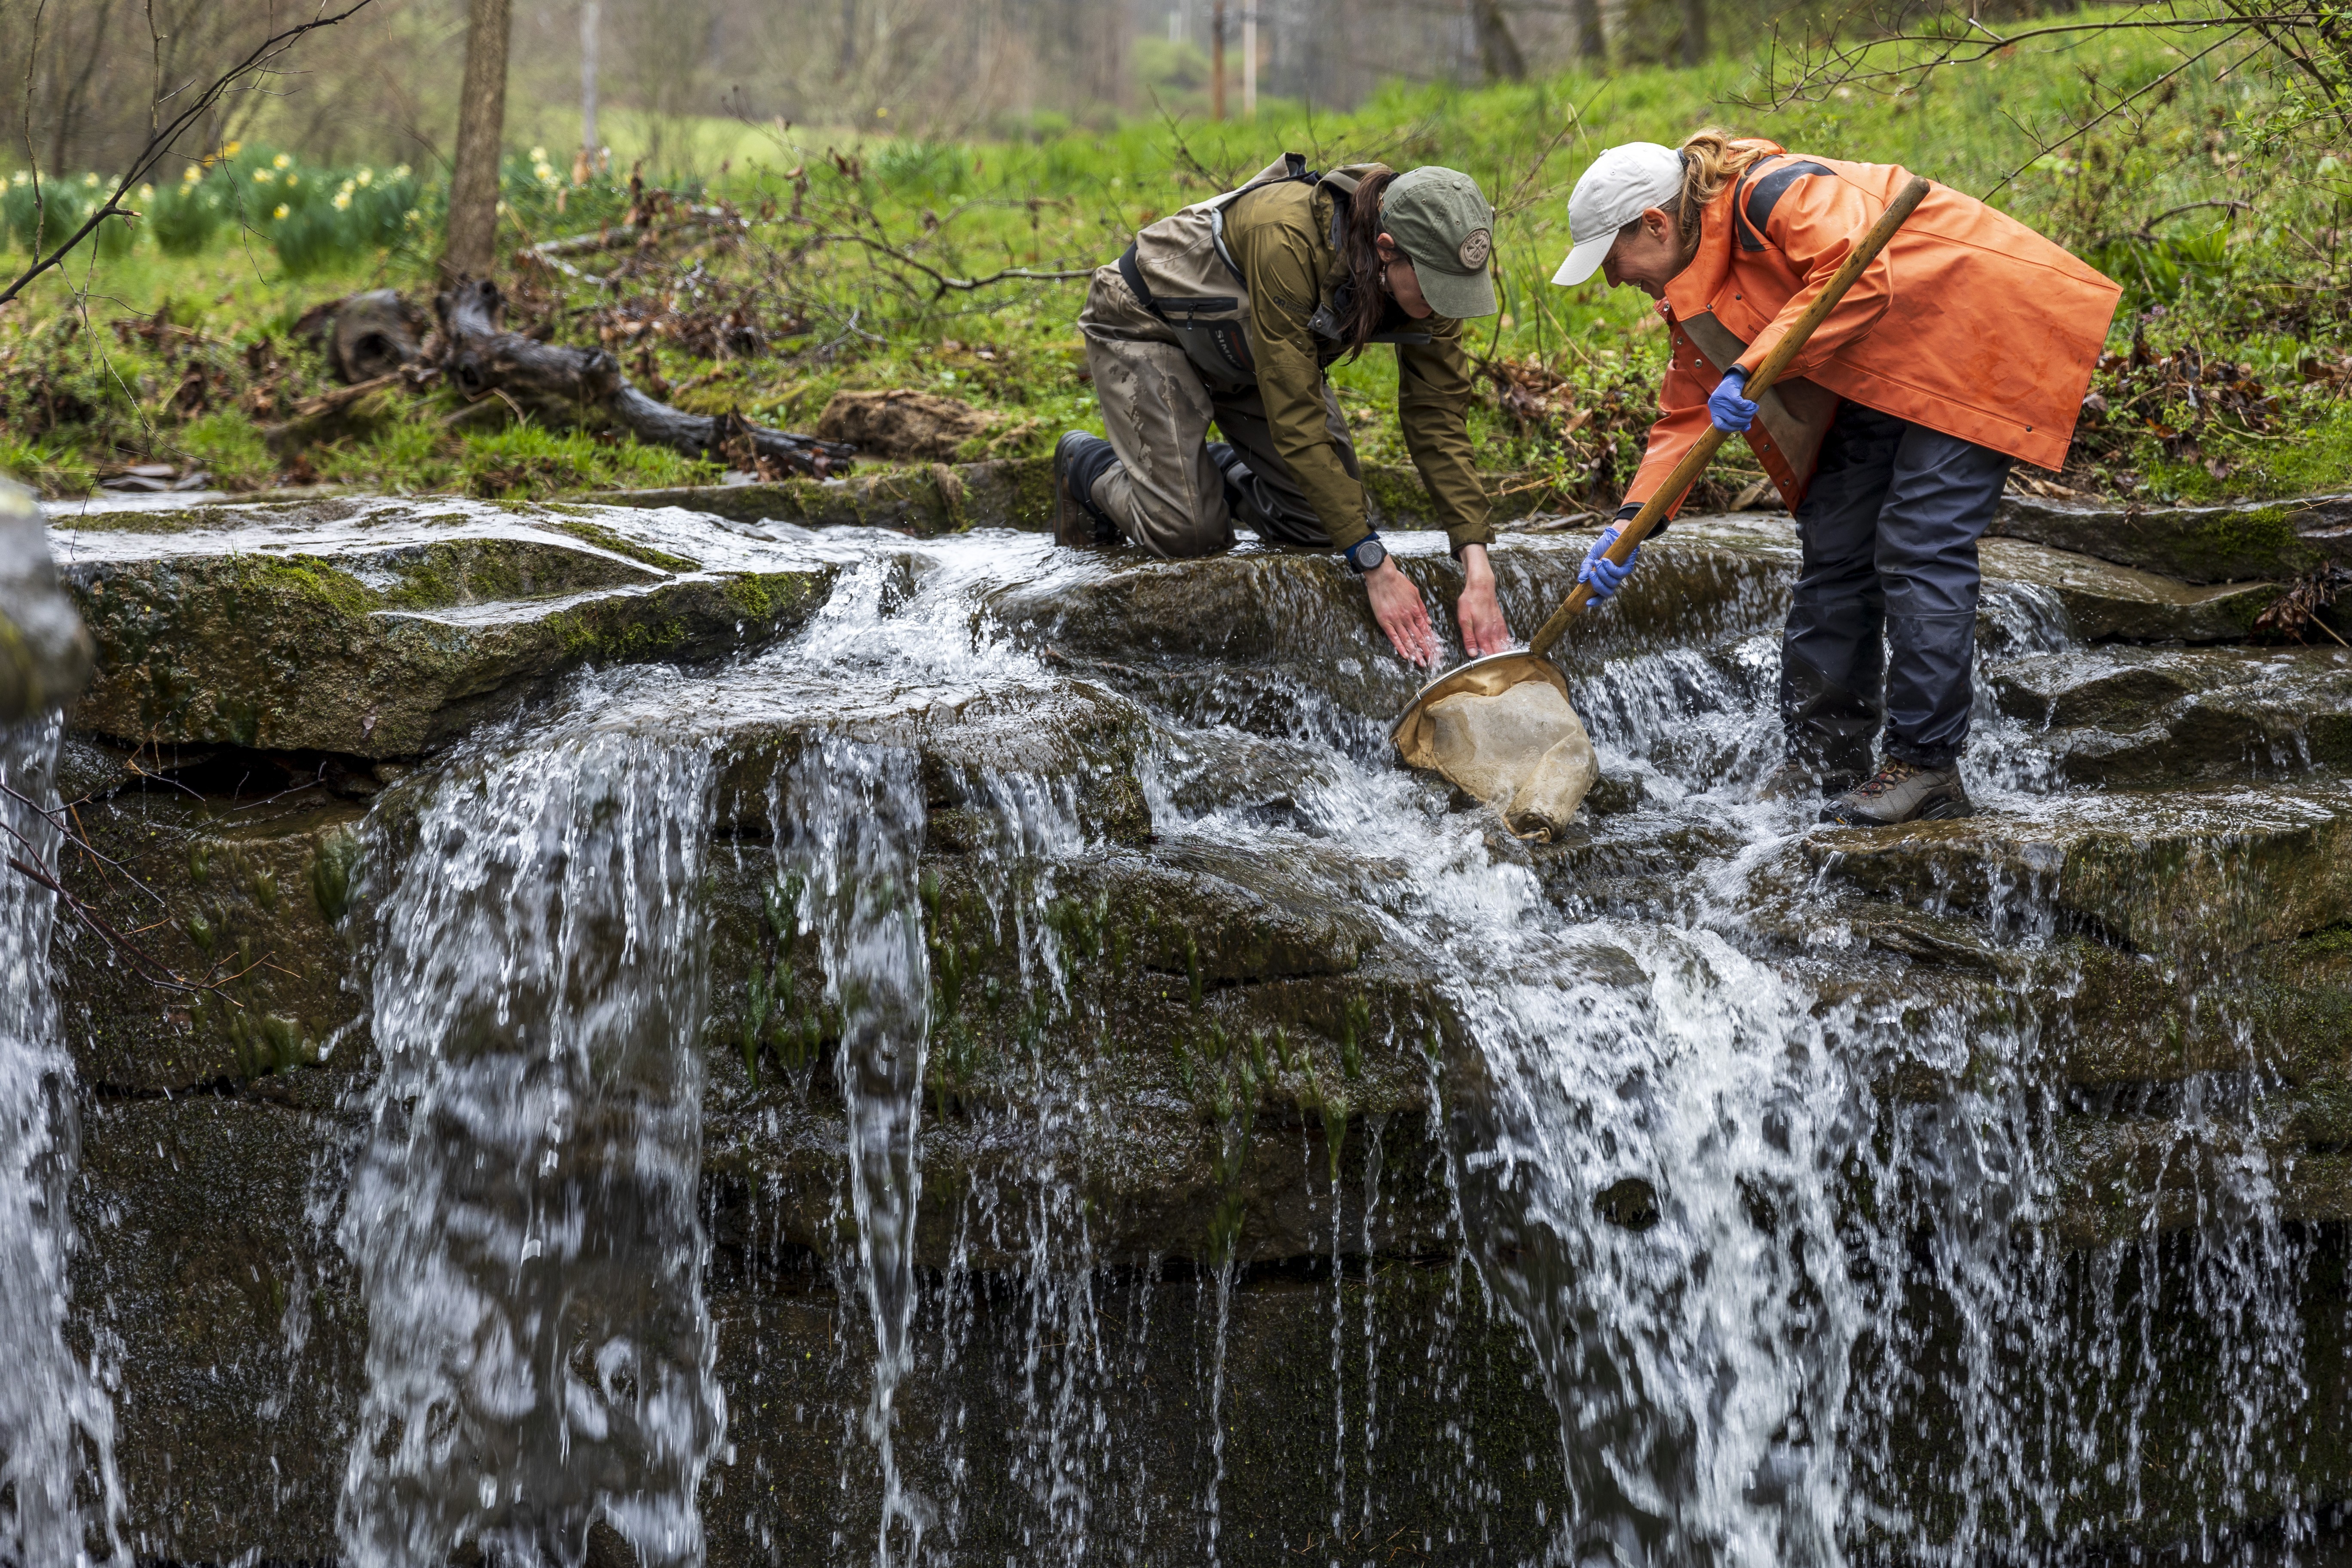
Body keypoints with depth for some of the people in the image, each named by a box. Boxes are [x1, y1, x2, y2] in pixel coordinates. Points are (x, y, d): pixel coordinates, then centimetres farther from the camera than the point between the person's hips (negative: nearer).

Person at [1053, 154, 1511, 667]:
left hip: (1247, 353, 6)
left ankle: (1217, 472, 24)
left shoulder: (1429, 273, -24)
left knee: (1322, 524, -5)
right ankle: (1088, 465, 13)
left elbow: (1439, 418, -18)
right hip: (1149, 326, -6)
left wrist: (1478, 568, -28)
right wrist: (1376, 568, -39)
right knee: (1187, 530, -18)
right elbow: (1296, 421, -39)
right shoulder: (1286, 241, -43)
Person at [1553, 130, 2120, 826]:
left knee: (1917, 550, -16)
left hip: (1970, 331, -10)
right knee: (1833, 548, 6)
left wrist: (1751, 369, -35)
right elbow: (1686, 414, 7)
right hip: (1878, 380, 10)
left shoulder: (1771, 193, -23)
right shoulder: (1692, 287, 7)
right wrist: (1630, 522, -7)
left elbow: (1859, 279, -35)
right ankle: (1823, 763, 13)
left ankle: (1926, 768, -13)